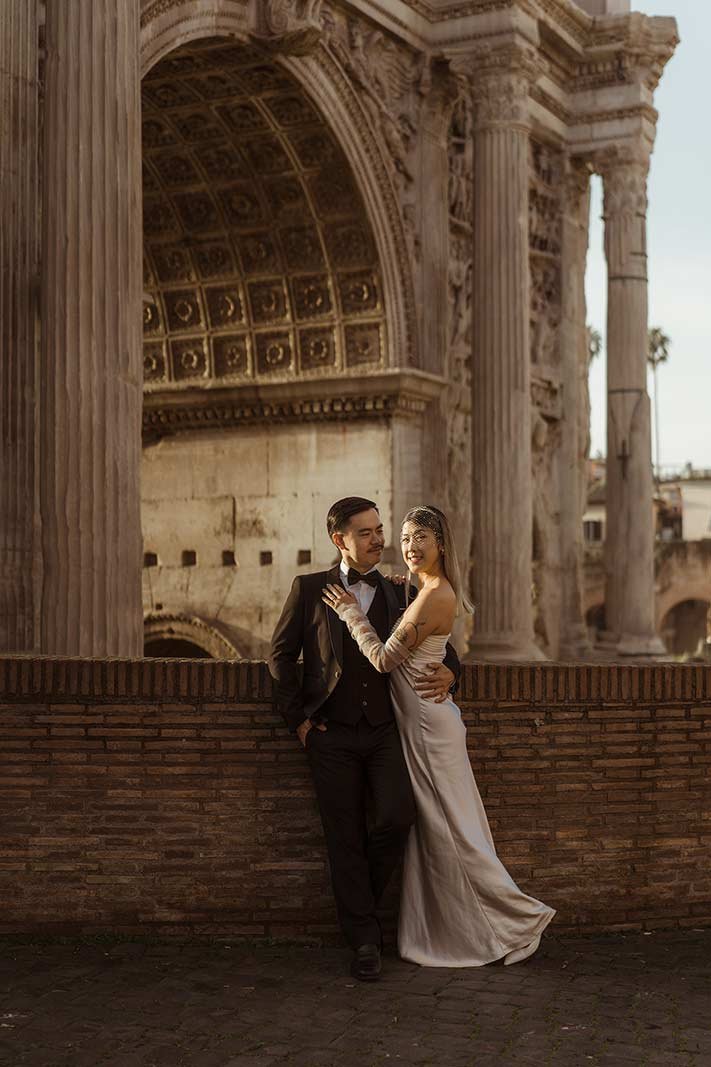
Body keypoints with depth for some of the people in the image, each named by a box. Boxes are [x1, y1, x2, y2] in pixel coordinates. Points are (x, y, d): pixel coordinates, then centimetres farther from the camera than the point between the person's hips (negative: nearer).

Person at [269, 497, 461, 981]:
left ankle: (361, 901, 12)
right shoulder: (310, 589, 5)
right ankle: (365, 938, 12)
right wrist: (297, 717, 1)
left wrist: (448, 672, -5)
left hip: (385, 731, 1)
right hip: (332, 735, -1)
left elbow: (439, 647, 18)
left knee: (397, 817, -16)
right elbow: (281, 655, 7)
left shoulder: (399, 596, 11)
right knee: (346, 839, 0)